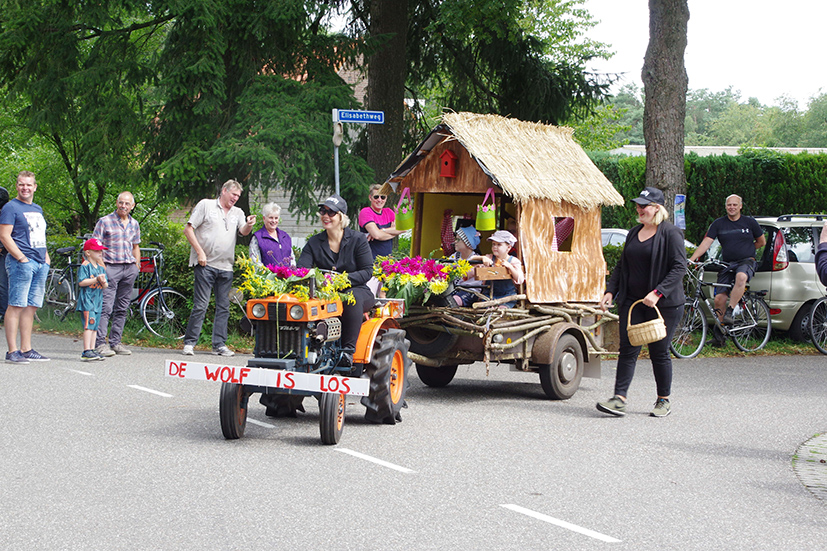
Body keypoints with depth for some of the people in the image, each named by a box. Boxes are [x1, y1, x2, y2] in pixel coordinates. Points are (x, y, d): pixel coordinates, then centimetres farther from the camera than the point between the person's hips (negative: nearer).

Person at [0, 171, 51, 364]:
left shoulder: (37, 209, 20)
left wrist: (46, 257, 15)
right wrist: (21, 257, -16)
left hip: (41, 264, 8)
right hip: (22, 263, -8)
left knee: (31, 306, 8)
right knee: (16, 306, -8)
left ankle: (26, 349, 12)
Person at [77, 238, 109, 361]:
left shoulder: (101, 267, 17)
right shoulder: (85, 266, -6)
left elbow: (105, 286, 15)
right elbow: (81, 282, -15)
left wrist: (103, 282, -8)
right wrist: (96, 280, -18)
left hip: (98, 300, 8)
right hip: (87, 299, -8)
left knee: (95, 327, 9)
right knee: (89, 325, -15)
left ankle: (92, 349, 13)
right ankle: (86, 351, -18)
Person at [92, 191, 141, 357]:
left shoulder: (134, 224, 15)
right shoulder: (105, 221, -1)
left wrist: (137, 266, 17)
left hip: (129, 269, 5)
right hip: (111, 267, -5)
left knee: (122, 308, 7)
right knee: (106, 307, -12)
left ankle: (115, 342, 13)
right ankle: (100, 343, -12)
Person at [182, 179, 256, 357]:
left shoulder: (237, 213, 16)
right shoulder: (205, 205, 3)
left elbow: (243, 232, -1)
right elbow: (188, 229, 0)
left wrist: (249, 225, -25)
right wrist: (200, 252, -8)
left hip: (226, 267, 5)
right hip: (205, 264, -5)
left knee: (223, 307, 6)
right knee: (201, 305, -7)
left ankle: (219, 345, 11)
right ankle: (189, 343, 0)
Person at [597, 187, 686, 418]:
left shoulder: (671, 233, -7)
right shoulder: (634, 233, 14)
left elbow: (679, 267, -14)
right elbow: (622, 266, 20)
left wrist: (658, 292, -23)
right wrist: (610, 291, 7)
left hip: (664, 304, -6)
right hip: (632, 301, 6)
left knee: (659, 353, 2)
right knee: (627, 350, -3)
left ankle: (664, 401, 16)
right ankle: (619, 399, -8)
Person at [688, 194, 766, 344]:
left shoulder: (749, 222, 5)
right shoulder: (719, 224, 6)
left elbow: (762, 241, 17)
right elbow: (706, 242, -2)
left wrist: (745, 249, 12)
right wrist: (692, 258, -13)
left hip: (746, 262, -2)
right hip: (727, 264, 2)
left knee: (741, 277, -39)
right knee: (719, 298, -10)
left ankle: (730, 312, -33)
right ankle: (719, 333, 4)